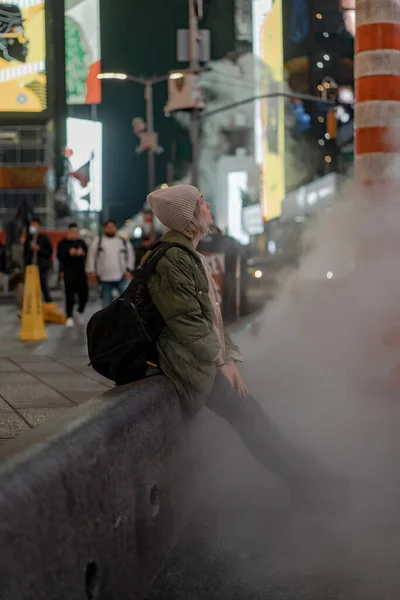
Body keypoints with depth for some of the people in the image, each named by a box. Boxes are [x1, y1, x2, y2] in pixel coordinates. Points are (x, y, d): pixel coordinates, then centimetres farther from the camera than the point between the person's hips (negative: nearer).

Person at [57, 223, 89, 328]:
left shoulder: (81, 243, 15)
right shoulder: (62, 243, 5)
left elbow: (88, 254, 8)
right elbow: (59, 256, -6)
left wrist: (83, 253, -13)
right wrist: (69, 253, -22)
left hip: (81, 272, 3)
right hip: (69, 273, -3)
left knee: (84, 294, -1)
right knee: (69, 295, -6)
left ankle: (80, 312, 23)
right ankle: (69, 317, 1)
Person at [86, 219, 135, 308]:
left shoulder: (124, 241, 7)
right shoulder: (98, 241, 6)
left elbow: (130, 255, 10)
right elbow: (91, 256, 6)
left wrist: (129, 270, 2)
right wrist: (91, 270, 0)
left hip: (121, 277, -1)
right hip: (104, 278, 1)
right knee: (106, 300, 8)